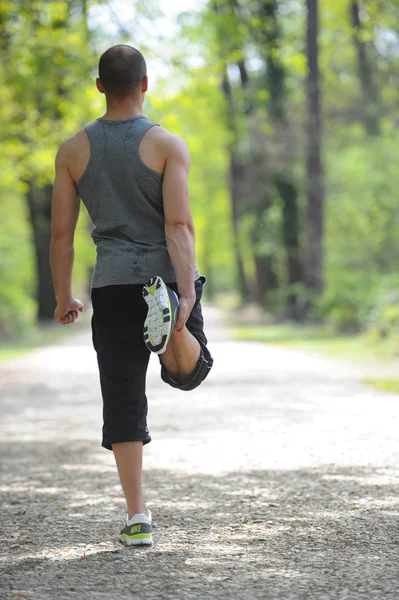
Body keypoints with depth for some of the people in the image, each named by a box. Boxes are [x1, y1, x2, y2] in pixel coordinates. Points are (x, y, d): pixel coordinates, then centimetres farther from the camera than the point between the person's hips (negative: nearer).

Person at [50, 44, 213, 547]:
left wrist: (63, 297, 14)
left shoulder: (74, 150, 4)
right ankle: (171, 317, -18)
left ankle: (137, 517, 1)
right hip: (166, 276, -2)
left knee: (123, 400, 5)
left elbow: (61, 232, 5)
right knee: (190, 372, 18)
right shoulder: (167, 145, -4)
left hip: (112, 285, 2)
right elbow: (178, 224, -14)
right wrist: (187, 291, -18)